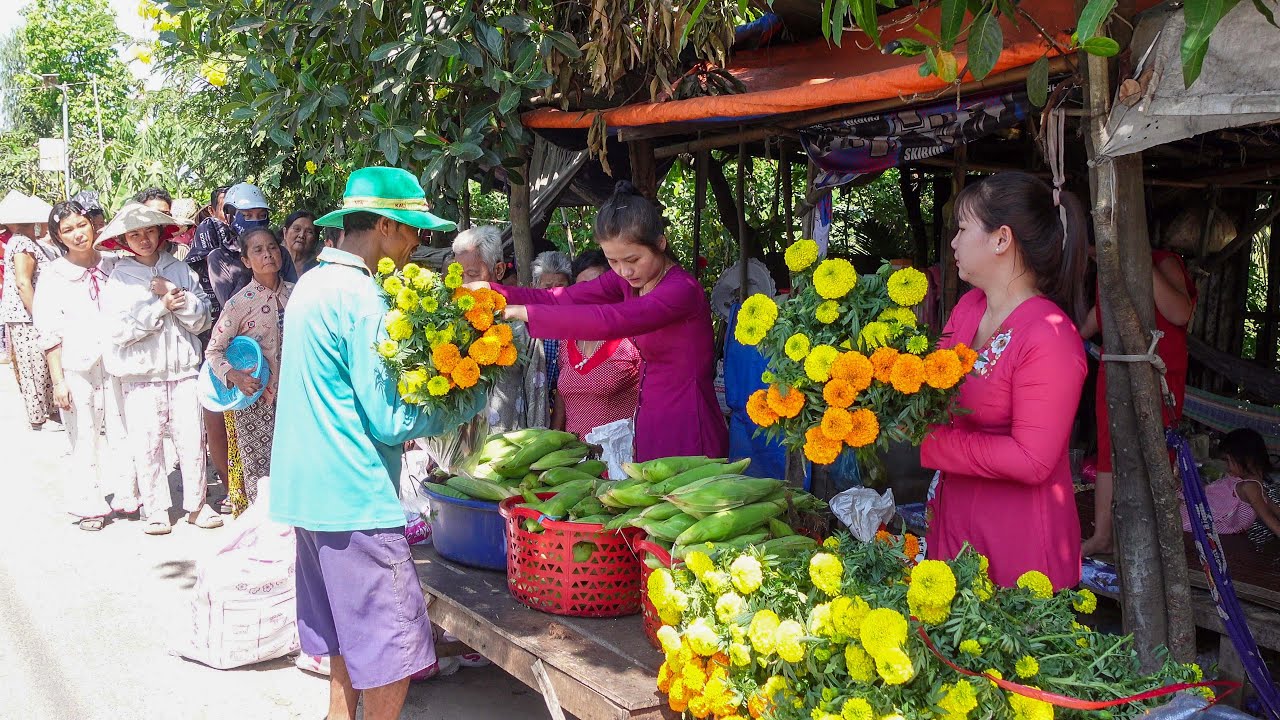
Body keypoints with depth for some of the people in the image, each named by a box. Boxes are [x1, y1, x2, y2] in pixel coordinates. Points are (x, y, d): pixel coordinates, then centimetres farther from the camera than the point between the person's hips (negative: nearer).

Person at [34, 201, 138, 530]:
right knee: (85, 438, 2)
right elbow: (49, 333, -2)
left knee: (122, 432, 4)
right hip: (76, 369, -2)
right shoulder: (54, 276, 0)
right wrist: (58, 381, -6)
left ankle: (126, 496, 18)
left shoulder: (113, 266, 6)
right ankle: (90, 506, 14)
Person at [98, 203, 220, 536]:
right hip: (141, 375, -1)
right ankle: (156, 510, 13)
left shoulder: (180, 270, 6)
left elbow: (201, 319, 2)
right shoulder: (119, 278, 3)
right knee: (147, 445, 1)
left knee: (192, 441, 1)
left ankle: (196, 504, 15)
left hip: (183, 371, 1)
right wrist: (160, 307, -10)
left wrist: (177, 296, -12)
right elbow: (118, 329, -9)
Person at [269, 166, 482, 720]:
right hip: (356, 498, -10)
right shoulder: (361, 299, -17)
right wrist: (466, 403, -6)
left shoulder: (310, 286, 12)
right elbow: (389, 421, -18)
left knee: (347, 634, 20)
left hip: (308, 489, 10)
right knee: (391, 651, -2)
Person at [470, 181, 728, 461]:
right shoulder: (628, 279, 5)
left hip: (686, 430, -8)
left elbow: (608, 321, -33)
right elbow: (563, 298, 0)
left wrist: (527, 312, -29)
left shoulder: (682, 291, -22)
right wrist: (492, 290, -9)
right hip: (652, 426, 8)